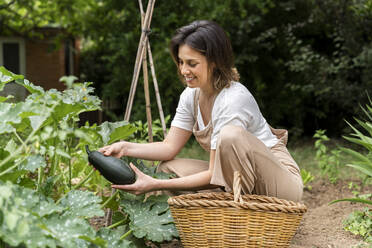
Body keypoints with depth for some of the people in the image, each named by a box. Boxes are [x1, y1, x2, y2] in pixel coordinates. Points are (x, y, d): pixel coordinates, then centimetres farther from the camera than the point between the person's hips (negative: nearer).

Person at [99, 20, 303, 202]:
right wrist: (125, 148, -14)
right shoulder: (191, 95, 1)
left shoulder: (234, 99, -25)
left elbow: (215, 174, -24)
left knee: (231, 135, -35)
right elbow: (170, 147, 2)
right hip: (235, 176, 8)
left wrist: (155, 185, -28)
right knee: (167, 169, -8)